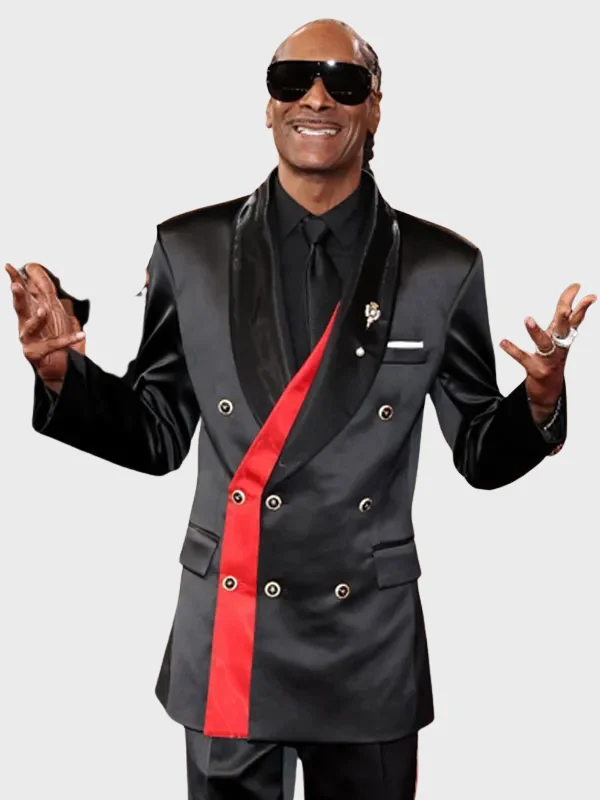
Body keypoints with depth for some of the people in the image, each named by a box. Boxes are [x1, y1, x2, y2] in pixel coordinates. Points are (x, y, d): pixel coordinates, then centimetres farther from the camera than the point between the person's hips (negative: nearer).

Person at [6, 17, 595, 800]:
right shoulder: (190, 249, -2)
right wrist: (63, 371, -13)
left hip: (369, 646, 0)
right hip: (224, 643, 1)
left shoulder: (443, 266, -4)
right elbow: (159, 437, 3)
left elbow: (481, 454, 2)